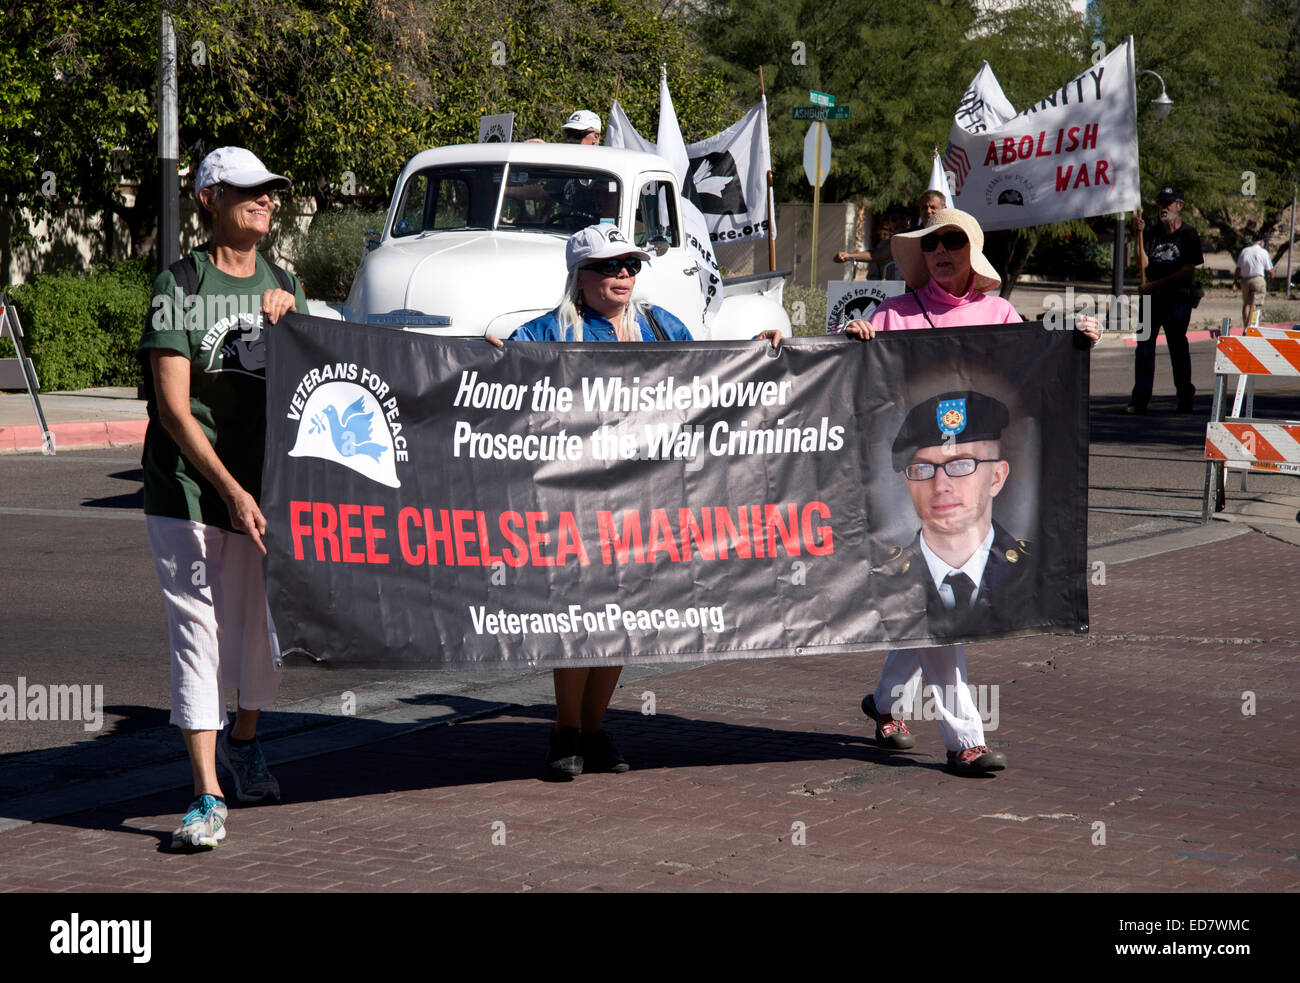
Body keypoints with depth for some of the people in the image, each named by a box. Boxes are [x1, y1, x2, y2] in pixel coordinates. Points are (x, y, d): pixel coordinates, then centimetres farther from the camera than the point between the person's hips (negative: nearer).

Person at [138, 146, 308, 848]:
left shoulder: (283, 285, 13)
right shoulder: (179, 287, -5)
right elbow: (174, 407, -11)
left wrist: (289, 319, -6)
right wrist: (231, 492, -18)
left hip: (266, 485, 5)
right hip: (189, 490, -5)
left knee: (268, 630, 11)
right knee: (198, 633, -8)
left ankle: (243, 740, 39)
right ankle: (206, 796, -6)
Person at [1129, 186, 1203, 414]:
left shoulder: (1188, 235, 0)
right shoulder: (1154, 233, 14)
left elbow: (1188, 271, -7)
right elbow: (1145, 264, 7)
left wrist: (1155, 284, -11)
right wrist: (1139, 235, -2)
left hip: (1178, 298, -4)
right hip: (1152, 297, 4)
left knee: (1178, 347, 0)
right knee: (1144, 344, -3)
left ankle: (1185, 396, 11)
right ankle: (1140, 399, -4)